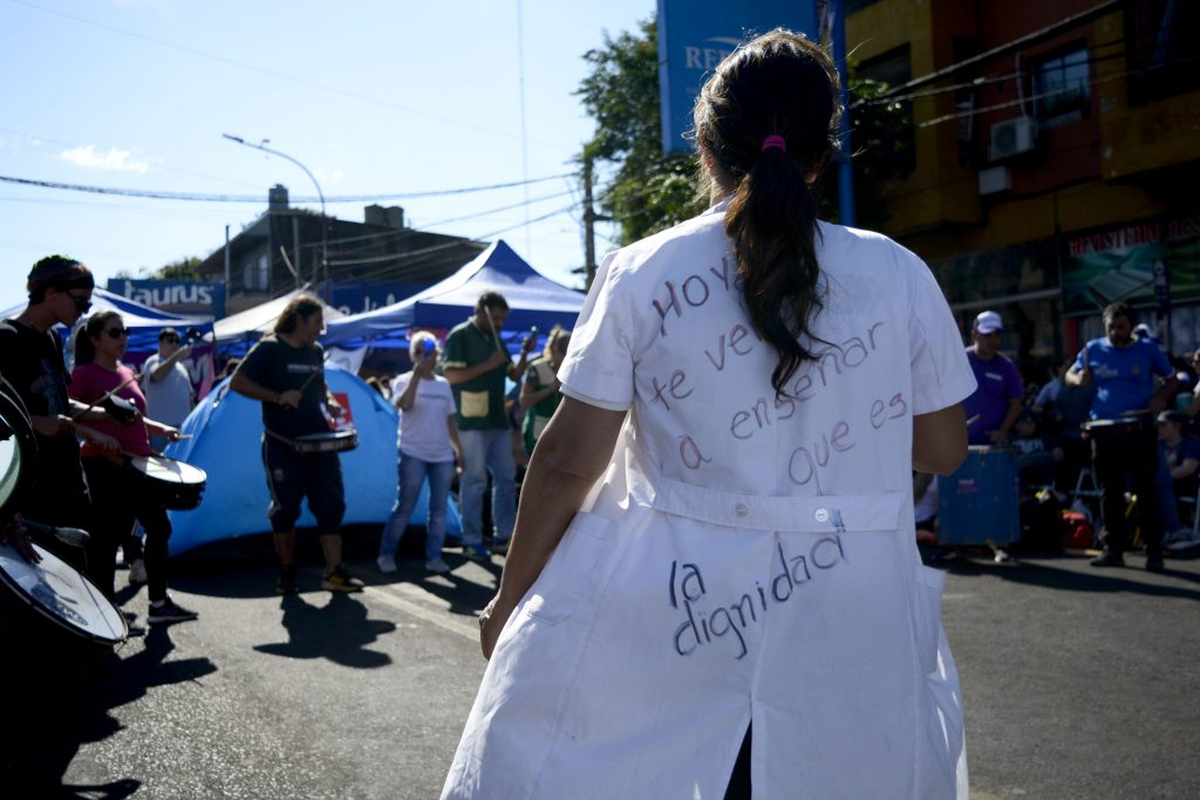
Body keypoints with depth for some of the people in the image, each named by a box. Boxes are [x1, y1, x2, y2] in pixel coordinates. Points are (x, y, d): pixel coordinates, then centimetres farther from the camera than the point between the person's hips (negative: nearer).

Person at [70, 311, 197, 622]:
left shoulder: (128, 374, 15)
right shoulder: (84, 375, -7)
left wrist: (161, 428, 7)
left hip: (137, 463, 8)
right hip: (104, 465, -8)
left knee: (159, 526, 9)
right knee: (106, 535, -1)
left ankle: (159, 603, 17)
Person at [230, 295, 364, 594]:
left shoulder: (316, 352, 11)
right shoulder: (269, 349, -7)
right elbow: (237, 383, -10)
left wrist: (329, 402, 5)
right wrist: (278, 397, -19)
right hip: (282, 445, -5)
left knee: (331, 505, -1)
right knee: (285, 509, 3)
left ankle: (334, 573, 3)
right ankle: (287, 574, 19)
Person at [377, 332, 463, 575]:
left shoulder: (443, 384, 11)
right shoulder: (405, 380, -4)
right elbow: (404, 404, -26)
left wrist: (458, 450, 13)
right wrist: (417, 374, -31)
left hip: (442, 456, 5)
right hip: (414, 455, -5)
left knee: (439, 508, 6)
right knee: (404, 507, -2)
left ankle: (434, 557, 13)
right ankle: (386, 555, 10)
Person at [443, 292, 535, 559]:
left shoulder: (495, 339, 15)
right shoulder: (460, 336, -7)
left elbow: (514, 374, 17)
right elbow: (452, 375, -16)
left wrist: (524, 355, -1)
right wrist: (488, 365, -19)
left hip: (497, 421, 8)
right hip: (472, 422, -7)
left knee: (506, 477, 9)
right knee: (474, 481, -3)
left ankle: (503, 536, 19)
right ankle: (472, 542, 4)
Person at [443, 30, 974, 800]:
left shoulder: (639, 275, -6)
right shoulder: (899, 274, -2)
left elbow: (567, 462, -4)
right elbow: (943, 450, 7)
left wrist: (510, 598, 9)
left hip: (672, 617, -1)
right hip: (855, 623, 2)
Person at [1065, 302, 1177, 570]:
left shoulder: (1147, 349, 1)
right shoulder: (1093, 349, 5)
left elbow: (1172, 379, 9)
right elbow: (1070, 375, 12)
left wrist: (1161, 396, -12)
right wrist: (1079, 379, -12)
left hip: (1140, 430, -2)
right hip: (1104, 430, 2)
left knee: (1146, 492, 0)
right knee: (1110, 493, 8)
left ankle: (1154, 552, 6)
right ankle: (1114, 550, 16)